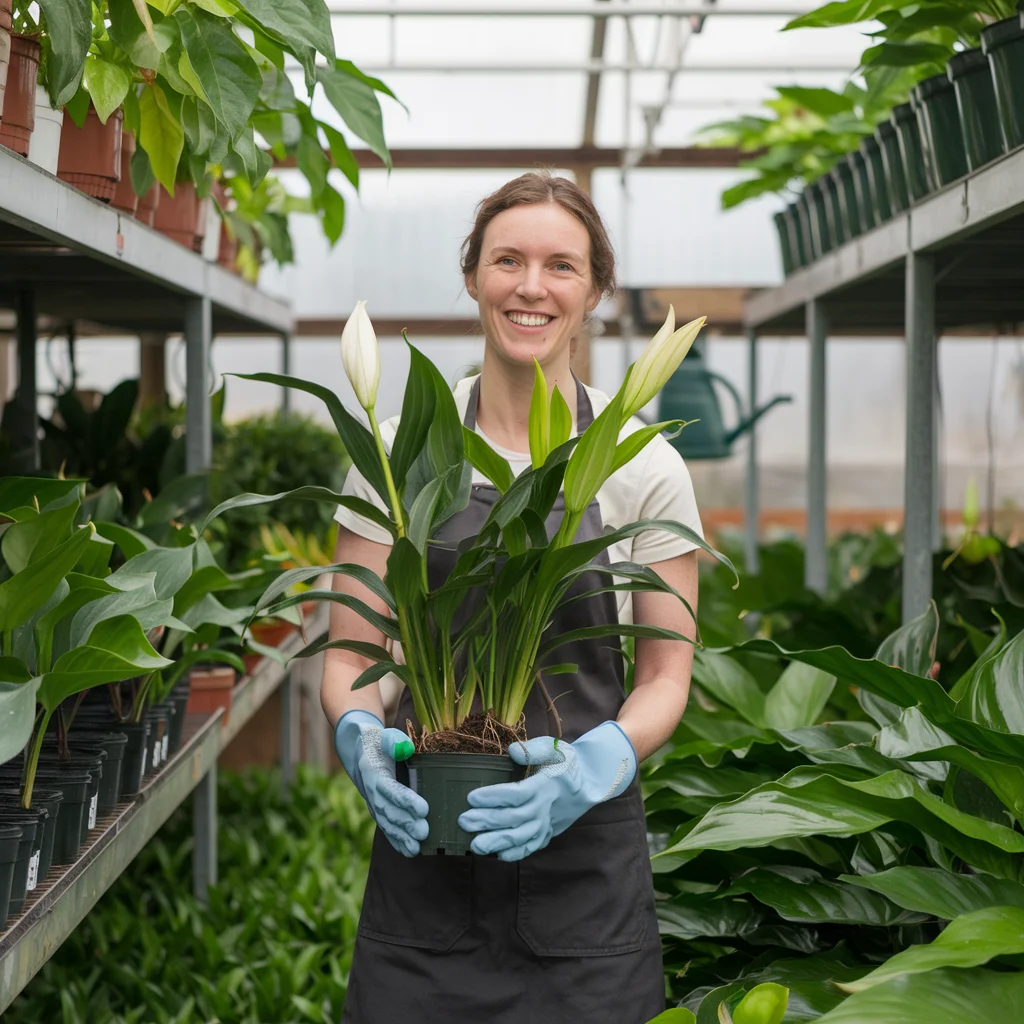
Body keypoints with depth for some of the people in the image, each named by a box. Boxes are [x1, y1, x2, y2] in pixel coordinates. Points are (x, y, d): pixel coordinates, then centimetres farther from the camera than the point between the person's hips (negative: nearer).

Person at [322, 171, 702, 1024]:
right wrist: (362, 737, -16)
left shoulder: (644, 469, -2)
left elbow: (665, 676, 1)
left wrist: (594, 765, -18)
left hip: (585, 868, -1)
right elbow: (349, 652, 5)